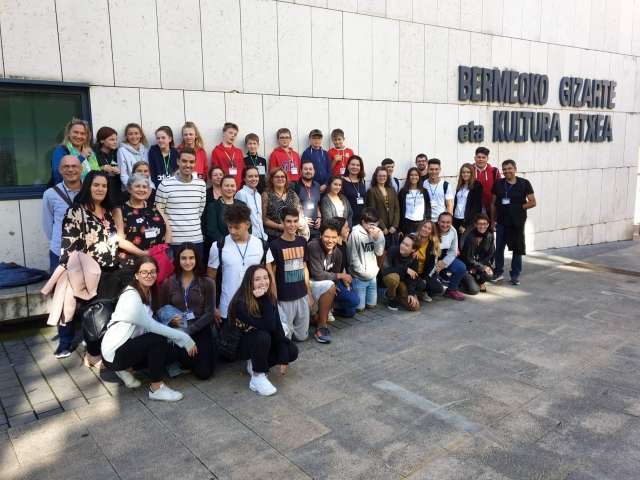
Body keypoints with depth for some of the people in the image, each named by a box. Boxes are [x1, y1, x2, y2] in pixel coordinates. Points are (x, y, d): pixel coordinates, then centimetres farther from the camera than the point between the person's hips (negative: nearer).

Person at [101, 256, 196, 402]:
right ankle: (156, 388, -13)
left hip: (126, 345, 9)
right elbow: (152, 326, -24)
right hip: (114, 352, -9)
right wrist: (184, 338, -22)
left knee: (165, 354, 4)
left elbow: (150, 324, -1)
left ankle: (126, 368, 12)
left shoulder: (148, 292, 6)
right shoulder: (131, 297, -22)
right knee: (159, 340, -23)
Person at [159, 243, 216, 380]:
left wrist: (189, 330, -16)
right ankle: (186, 362, 7)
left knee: (204, 373, -12)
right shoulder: (168, 283, 3)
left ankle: (205, 354, 21)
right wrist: (171, 320, -16)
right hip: (177, 330, 1)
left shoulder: (207, 283, -2)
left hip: (200, 330, -1)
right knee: (182, 356, -31)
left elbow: (209, 313, -5)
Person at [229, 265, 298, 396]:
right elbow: (268, 326, -36)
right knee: (263, 336, -36)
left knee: (292, 351, -13)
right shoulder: (241, 302, -29)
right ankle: (257, 377, -16)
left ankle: (255, 363, 7)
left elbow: (277, 327, -13)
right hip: (239, 344, -6)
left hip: (261, 342, 6)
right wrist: (265, 299, -36)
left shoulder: (271, 298, -10)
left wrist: (283, 359, -17)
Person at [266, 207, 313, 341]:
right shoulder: (275, 245, -11)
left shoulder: (302, 242, 4)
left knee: (302, 336, 14)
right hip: (284, 298, -5)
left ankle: (290, 328, 40)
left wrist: (309, 293, 12)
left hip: (302, 296, 5)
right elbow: (271, 274, -7)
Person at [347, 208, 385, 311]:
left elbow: (379, 252, 2)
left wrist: (378, 238, -13)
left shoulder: (376, 233, 3)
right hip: (359, 277, -6)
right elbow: (353, 257, -13)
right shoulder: (355, 234, -15)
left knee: (371, 305, 11)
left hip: (373, 276, 6)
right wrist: (364, 273, -11)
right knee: (360, 307, -3)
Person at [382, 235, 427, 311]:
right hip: (389, 277, -3)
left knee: (415, 306, -11)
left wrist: (411, 293, -27)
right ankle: (391, 299, -12)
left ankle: (398, 296, 19)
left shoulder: (414, 258, -14)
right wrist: (405, 269, -26)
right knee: (394, 277, -41)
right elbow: (386, 269, -27)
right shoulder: (393, 250, -24)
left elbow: (412, 277, -15)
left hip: (403, 281, 3)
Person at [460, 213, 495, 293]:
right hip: (468, 265, -4)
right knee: (474, 289, -18)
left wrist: (476, 268, -12)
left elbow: (490, 254, -3)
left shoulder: (490, 235, -6)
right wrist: (482, 267, -22)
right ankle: (468, 280, 16)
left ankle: (480, 281, 6)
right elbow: (468, 258, -15)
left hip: (482, 263, 4)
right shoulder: (470, 236, -19)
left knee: (489, 274, -29)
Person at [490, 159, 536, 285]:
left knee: (517, 249, 5)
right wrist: (493, 219, 4)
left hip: (518, 222, -2)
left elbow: (532, 202, -2)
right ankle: (498, 272, 21)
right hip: (501, 222, 2)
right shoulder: (498, 184, 5)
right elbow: (493, 203, 9)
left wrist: (519, 207, -11)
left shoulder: (524, 183, -2)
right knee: (499, 248, 7)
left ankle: (515, 275, 16)